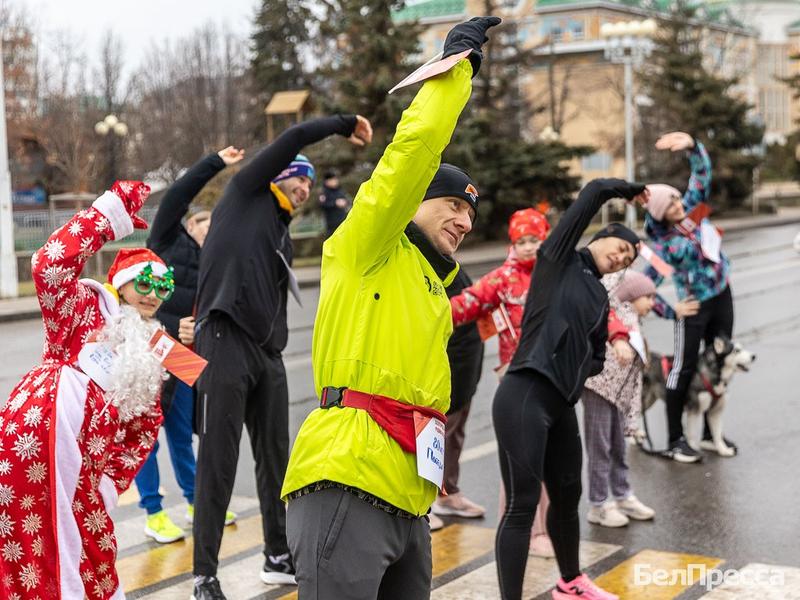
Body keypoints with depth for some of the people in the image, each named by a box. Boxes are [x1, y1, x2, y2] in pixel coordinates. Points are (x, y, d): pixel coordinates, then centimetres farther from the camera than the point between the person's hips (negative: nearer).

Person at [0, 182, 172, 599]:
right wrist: (113, 213, -12)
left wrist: (112, 480, 12)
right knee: (38, 554, -5)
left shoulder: (151, 349, 23)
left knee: (91, 554, 15)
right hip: (37, 435, -7)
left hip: (81, 463, 7)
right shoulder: (85, 309, 4)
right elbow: (50, 265, -16)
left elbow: (145, 427, 24)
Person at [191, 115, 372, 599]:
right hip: (226, 343, -8)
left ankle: (279, 557, 27)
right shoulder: (244, 196, 6)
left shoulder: (282, 236, 24)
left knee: (275, 459, 13)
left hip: (268, 355, 8)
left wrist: (278, 345, 9)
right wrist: (346, 124, 8)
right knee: (218, 463, -6)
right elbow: (292, 139, -2)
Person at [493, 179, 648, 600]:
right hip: (523, 398, -8)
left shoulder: (599, 297, 19)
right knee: (523, 505, -8)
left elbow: (596, 356, 27)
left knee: (567, 496, 20)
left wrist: (579, 369, 6)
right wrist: (630, 190, 14)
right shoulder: (558, 258, 1)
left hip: (561, 405, 8)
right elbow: (595, 191, -4)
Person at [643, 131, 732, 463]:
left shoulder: (693, 205, -3)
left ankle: (711, 431, 24)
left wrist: (691, 144, -21)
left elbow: (702, 171, -6)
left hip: (722, 295, 7)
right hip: (694, 305, -7)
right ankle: (675, 440, 7)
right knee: (684, 368, -1)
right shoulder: (664, 245, -17)